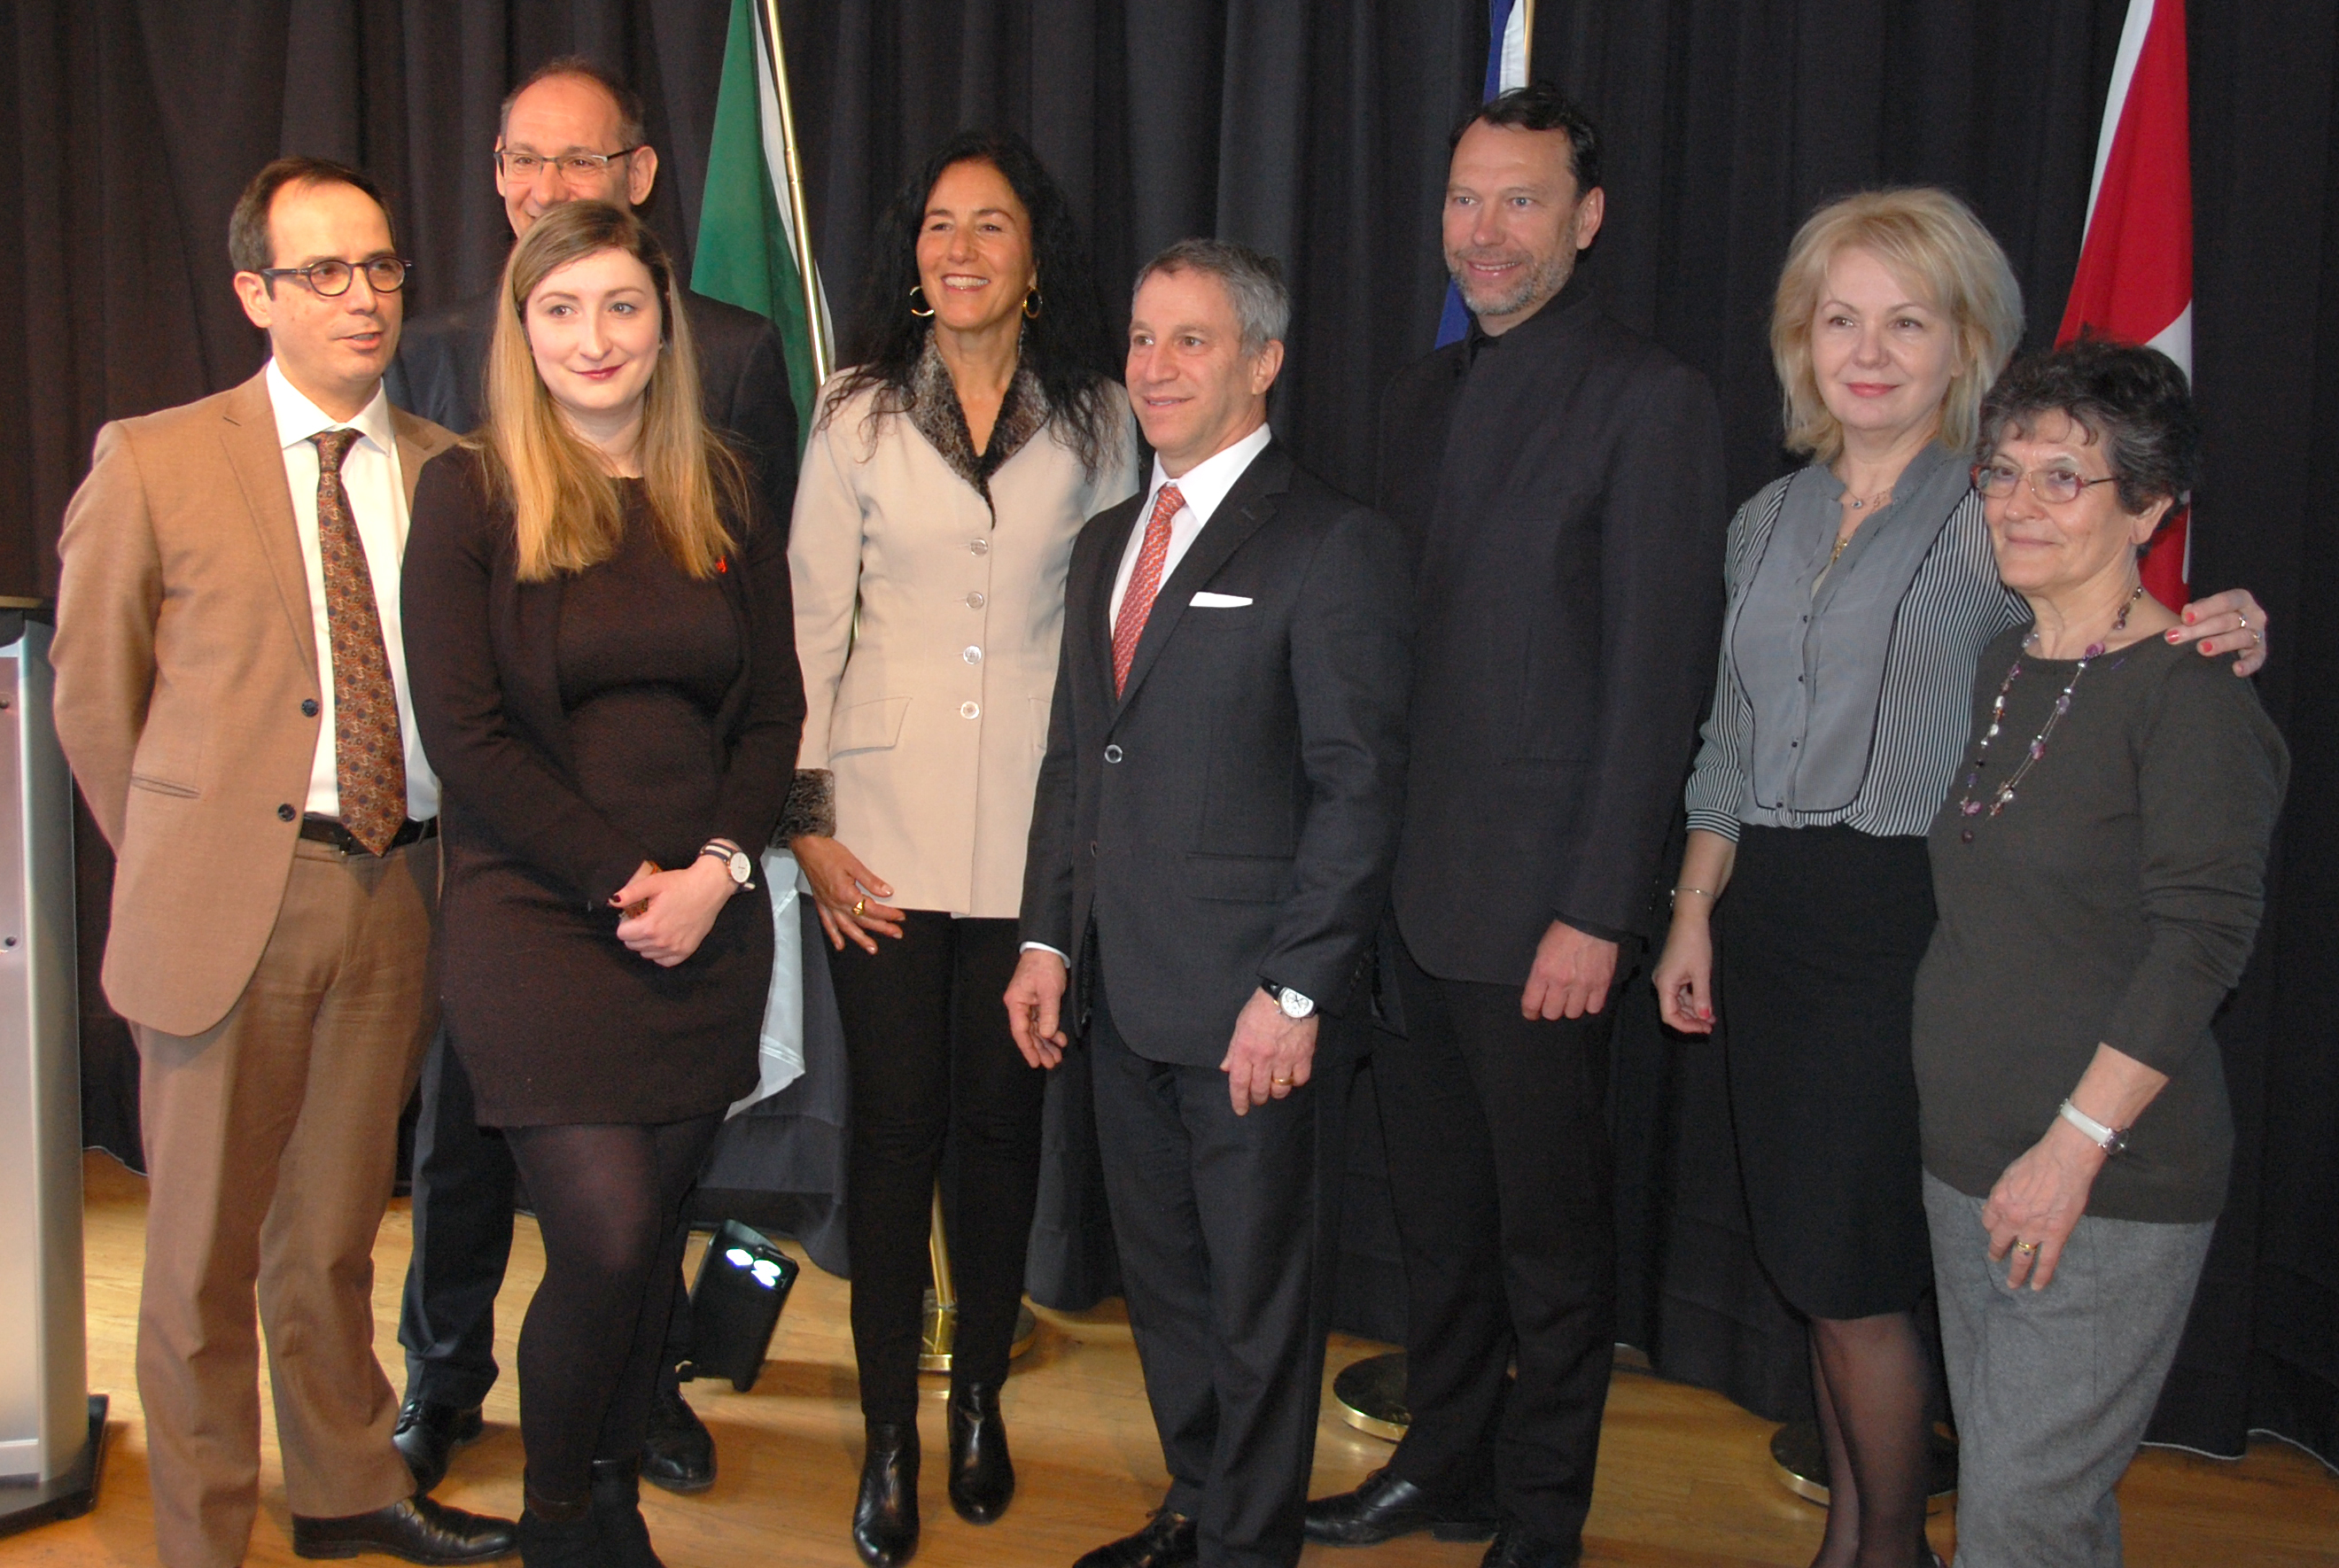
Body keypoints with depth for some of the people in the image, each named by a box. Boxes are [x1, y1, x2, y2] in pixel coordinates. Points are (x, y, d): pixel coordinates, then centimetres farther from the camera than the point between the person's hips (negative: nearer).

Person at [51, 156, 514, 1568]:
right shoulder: (156, 463, -2)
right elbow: (94, 696, 4)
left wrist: (436, 861, 5)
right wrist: (179, 863, 4)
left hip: (399, 894, 3)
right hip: (231, 902, -2)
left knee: (335, 1230, 18)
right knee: (205, 1248, 8)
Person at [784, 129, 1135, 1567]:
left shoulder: (1095, 420, 4)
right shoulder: (860, 418, 3)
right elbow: (810, 625, 3)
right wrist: (805, 818, -3)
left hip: (1037, 831, 1)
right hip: (887, 827, 0)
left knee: (1002, 1120, 8)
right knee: (895, 1122, 2)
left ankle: (980, 1400, 26)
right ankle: (890, 1435, 14)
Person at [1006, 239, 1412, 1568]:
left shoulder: (1337, 547, -9)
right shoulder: (1106, 543, 15)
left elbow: (1359, 787, -13)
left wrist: (1294, 990, -17)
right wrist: (1048, 937, 11)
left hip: (1252, 1006, -7)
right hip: (1123, 994, 7)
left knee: (1261, 1296, 7)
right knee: (1163, 1276, 18)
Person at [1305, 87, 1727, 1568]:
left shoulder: (1650, 400, -10)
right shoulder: (1425, 394, 13)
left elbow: (1656, 678, -14)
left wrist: (1597, 913, -17)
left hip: (1538, 904, -7)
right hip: (1408, 889, 7)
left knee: (1551, 1234, 8)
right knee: (1437, 1210, 19)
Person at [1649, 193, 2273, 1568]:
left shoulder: (1997, 518, -7)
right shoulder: (1770, 521, 11)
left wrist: (2207, 637, -30)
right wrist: (1695, 914, 13)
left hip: (1904, 921, -6)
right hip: (1772, 916, 6)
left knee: (1852, 1272, 0)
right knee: (1814, 1265, 15)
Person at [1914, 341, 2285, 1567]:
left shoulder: (2191, 692, -13)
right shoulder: (2004, 666, 11)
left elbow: (2200, 944, -18)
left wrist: (2073, 1147, -19)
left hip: (2109, 1183, -8)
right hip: (1968, 1155, 8)